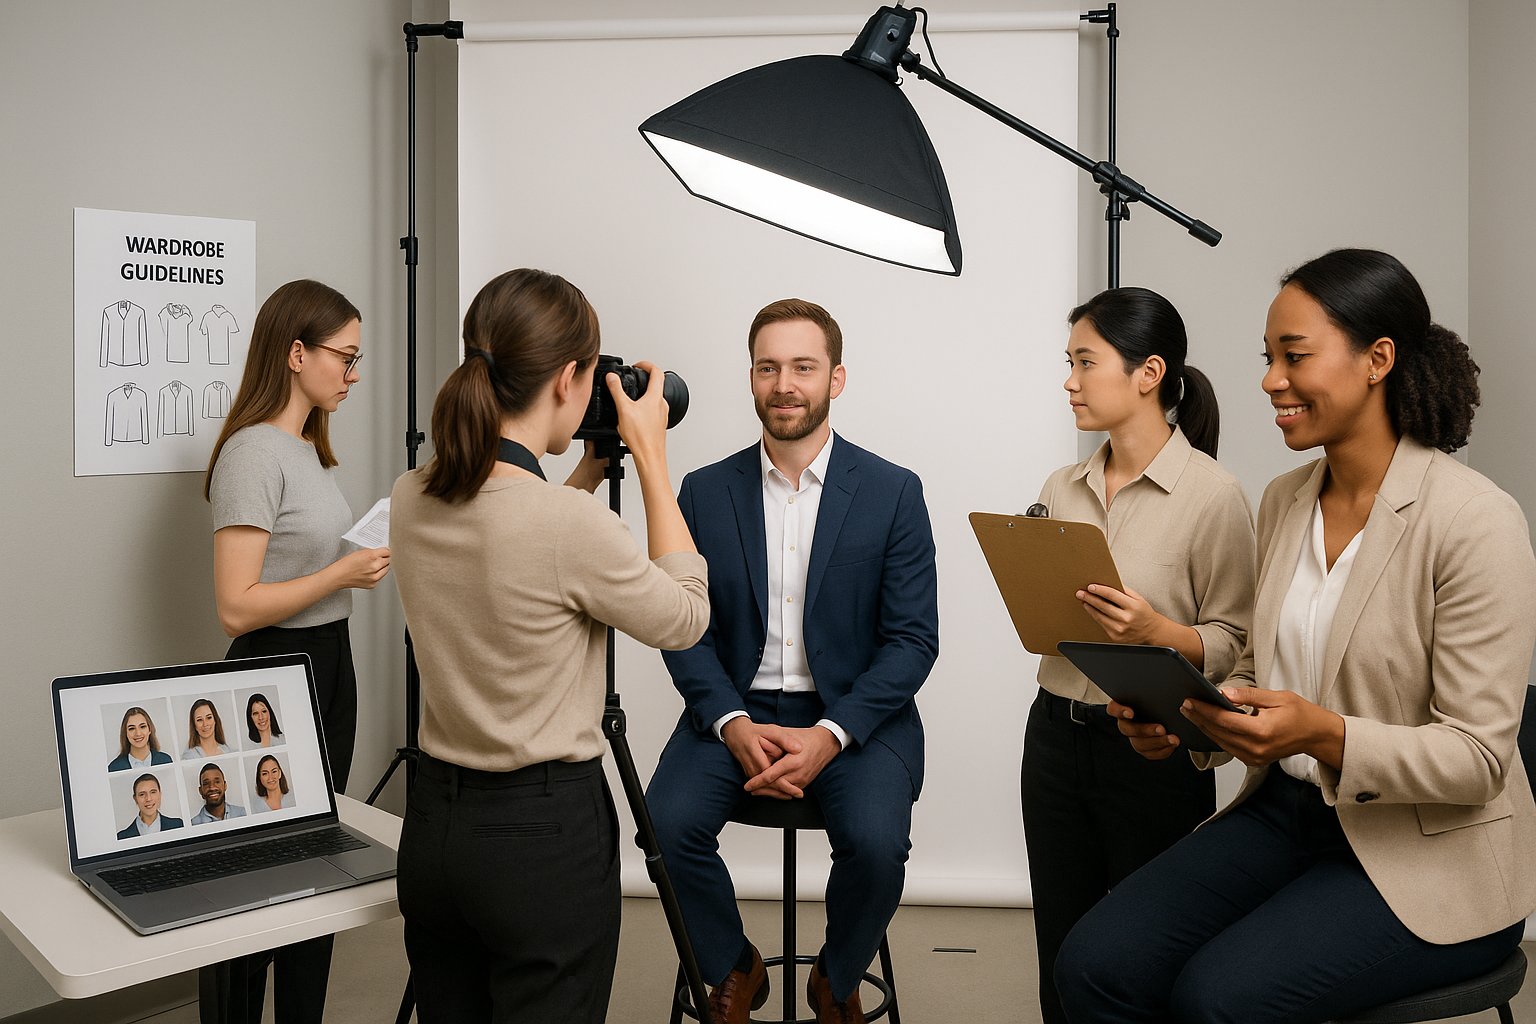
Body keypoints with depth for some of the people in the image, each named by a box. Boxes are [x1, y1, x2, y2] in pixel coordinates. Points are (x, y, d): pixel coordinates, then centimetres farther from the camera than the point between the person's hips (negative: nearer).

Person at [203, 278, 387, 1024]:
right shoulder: (253, 453, -16)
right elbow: (237, 608, -21)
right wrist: (344, 573, -20)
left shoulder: (313, 449, 12)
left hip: (330, 667, 9)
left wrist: (373, 560, 9)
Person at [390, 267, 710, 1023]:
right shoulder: (570, 522, -24)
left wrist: (590, 470, 15)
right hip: (545, 833, -7)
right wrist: (650, 457, -4)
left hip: (433, 822, 7)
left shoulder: (410, 500, -2)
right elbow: (685, 618, -7)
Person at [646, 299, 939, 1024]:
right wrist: (734, 725, -15)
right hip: (734, 711, 2)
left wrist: (830, 735, -17)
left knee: (876, 841, -27)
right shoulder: (705, 492, 4)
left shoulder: (893, 492, -1)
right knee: (667, 823, -23)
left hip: (856, 716, -1)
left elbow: (913, 639, -4)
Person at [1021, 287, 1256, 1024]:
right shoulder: (1061, 488, 7)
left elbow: (1234, 644, -7)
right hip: (1057, 735, 5)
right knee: (1061, 956, 14)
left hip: (1154, 749, -5)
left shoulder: (1213, 494, -10)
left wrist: (1157, 631, -24)